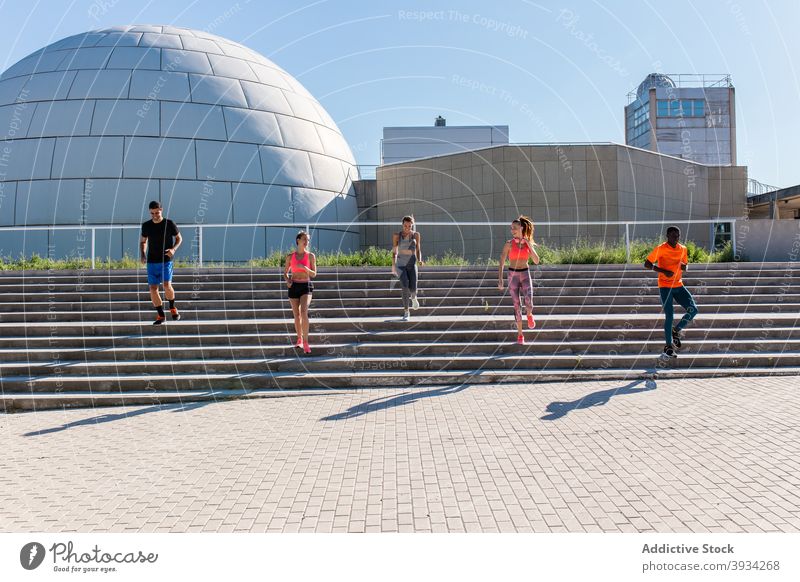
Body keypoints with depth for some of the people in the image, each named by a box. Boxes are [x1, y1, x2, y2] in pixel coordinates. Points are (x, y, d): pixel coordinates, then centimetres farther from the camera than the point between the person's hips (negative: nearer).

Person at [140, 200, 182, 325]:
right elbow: (143, 242, 17)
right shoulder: (146, 226, 4)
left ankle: (172, 308, 10)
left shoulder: (169, 224, -4)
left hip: (166, 260, -3)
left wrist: (173, 249, -12)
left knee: (167, 285, -18)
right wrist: (142, 254, -2)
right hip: (152, 261, 3)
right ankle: (161, 315, 13)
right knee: (153, 288, -1)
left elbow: (179, 238, 7)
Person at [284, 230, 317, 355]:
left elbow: (314, 274, 0)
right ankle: (299, 340, 28)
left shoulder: (311, 256, 0)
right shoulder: (290, 257, 5)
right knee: (296, 315, 9)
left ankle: (305, 343, -19)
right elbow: (285, 273, 14)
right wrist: (287, 280, -7)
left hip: (306, 286, -2)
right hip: (293, 287, 2)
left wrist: (304, 268, -17)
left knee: (304, 312, -21)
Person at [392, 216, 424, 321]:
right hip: (400, 265, -1)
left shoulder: (416, 235, 5)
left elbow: (418, 250, 9)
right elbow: (394, 252, 6)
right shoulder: (397, 235, 1)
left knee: (412, 289, -13)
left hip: (412, 264, 1)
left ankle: (413, 297, 27)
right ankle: (406, 312, -8)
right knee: (405, 287, -20)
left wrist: (419, 261, -9)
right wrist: (393, 266, 4)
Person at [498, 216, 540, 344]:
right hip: (513, 275, -1)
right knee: (517, 306, -1)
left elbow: (536, 261, -2)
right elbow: (502, 263, -8)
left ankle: (529, 315, 23)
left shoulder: (528, 243, 2)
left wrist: (530, 246, -12)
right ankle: (520, 335, 13)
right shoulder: (509, 244, -5)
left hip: (525, 274, 1)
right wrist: (500, 279, -17)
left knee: (529, 304, -16)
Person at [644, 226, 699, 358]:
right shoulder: (661, 249, -10)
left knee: (693, 309, -8)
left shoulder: (683, 249, 7)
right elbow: (647, 264, -10)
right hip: (665, 286, -5)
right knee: (669, 316, -9)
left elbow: (686, 265, 20)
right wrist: (664, 271, -21)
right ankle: (668, 346, 3)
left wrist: (684, 266, -6)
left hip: (678, 285, 5)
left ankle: (676, 331, 14)